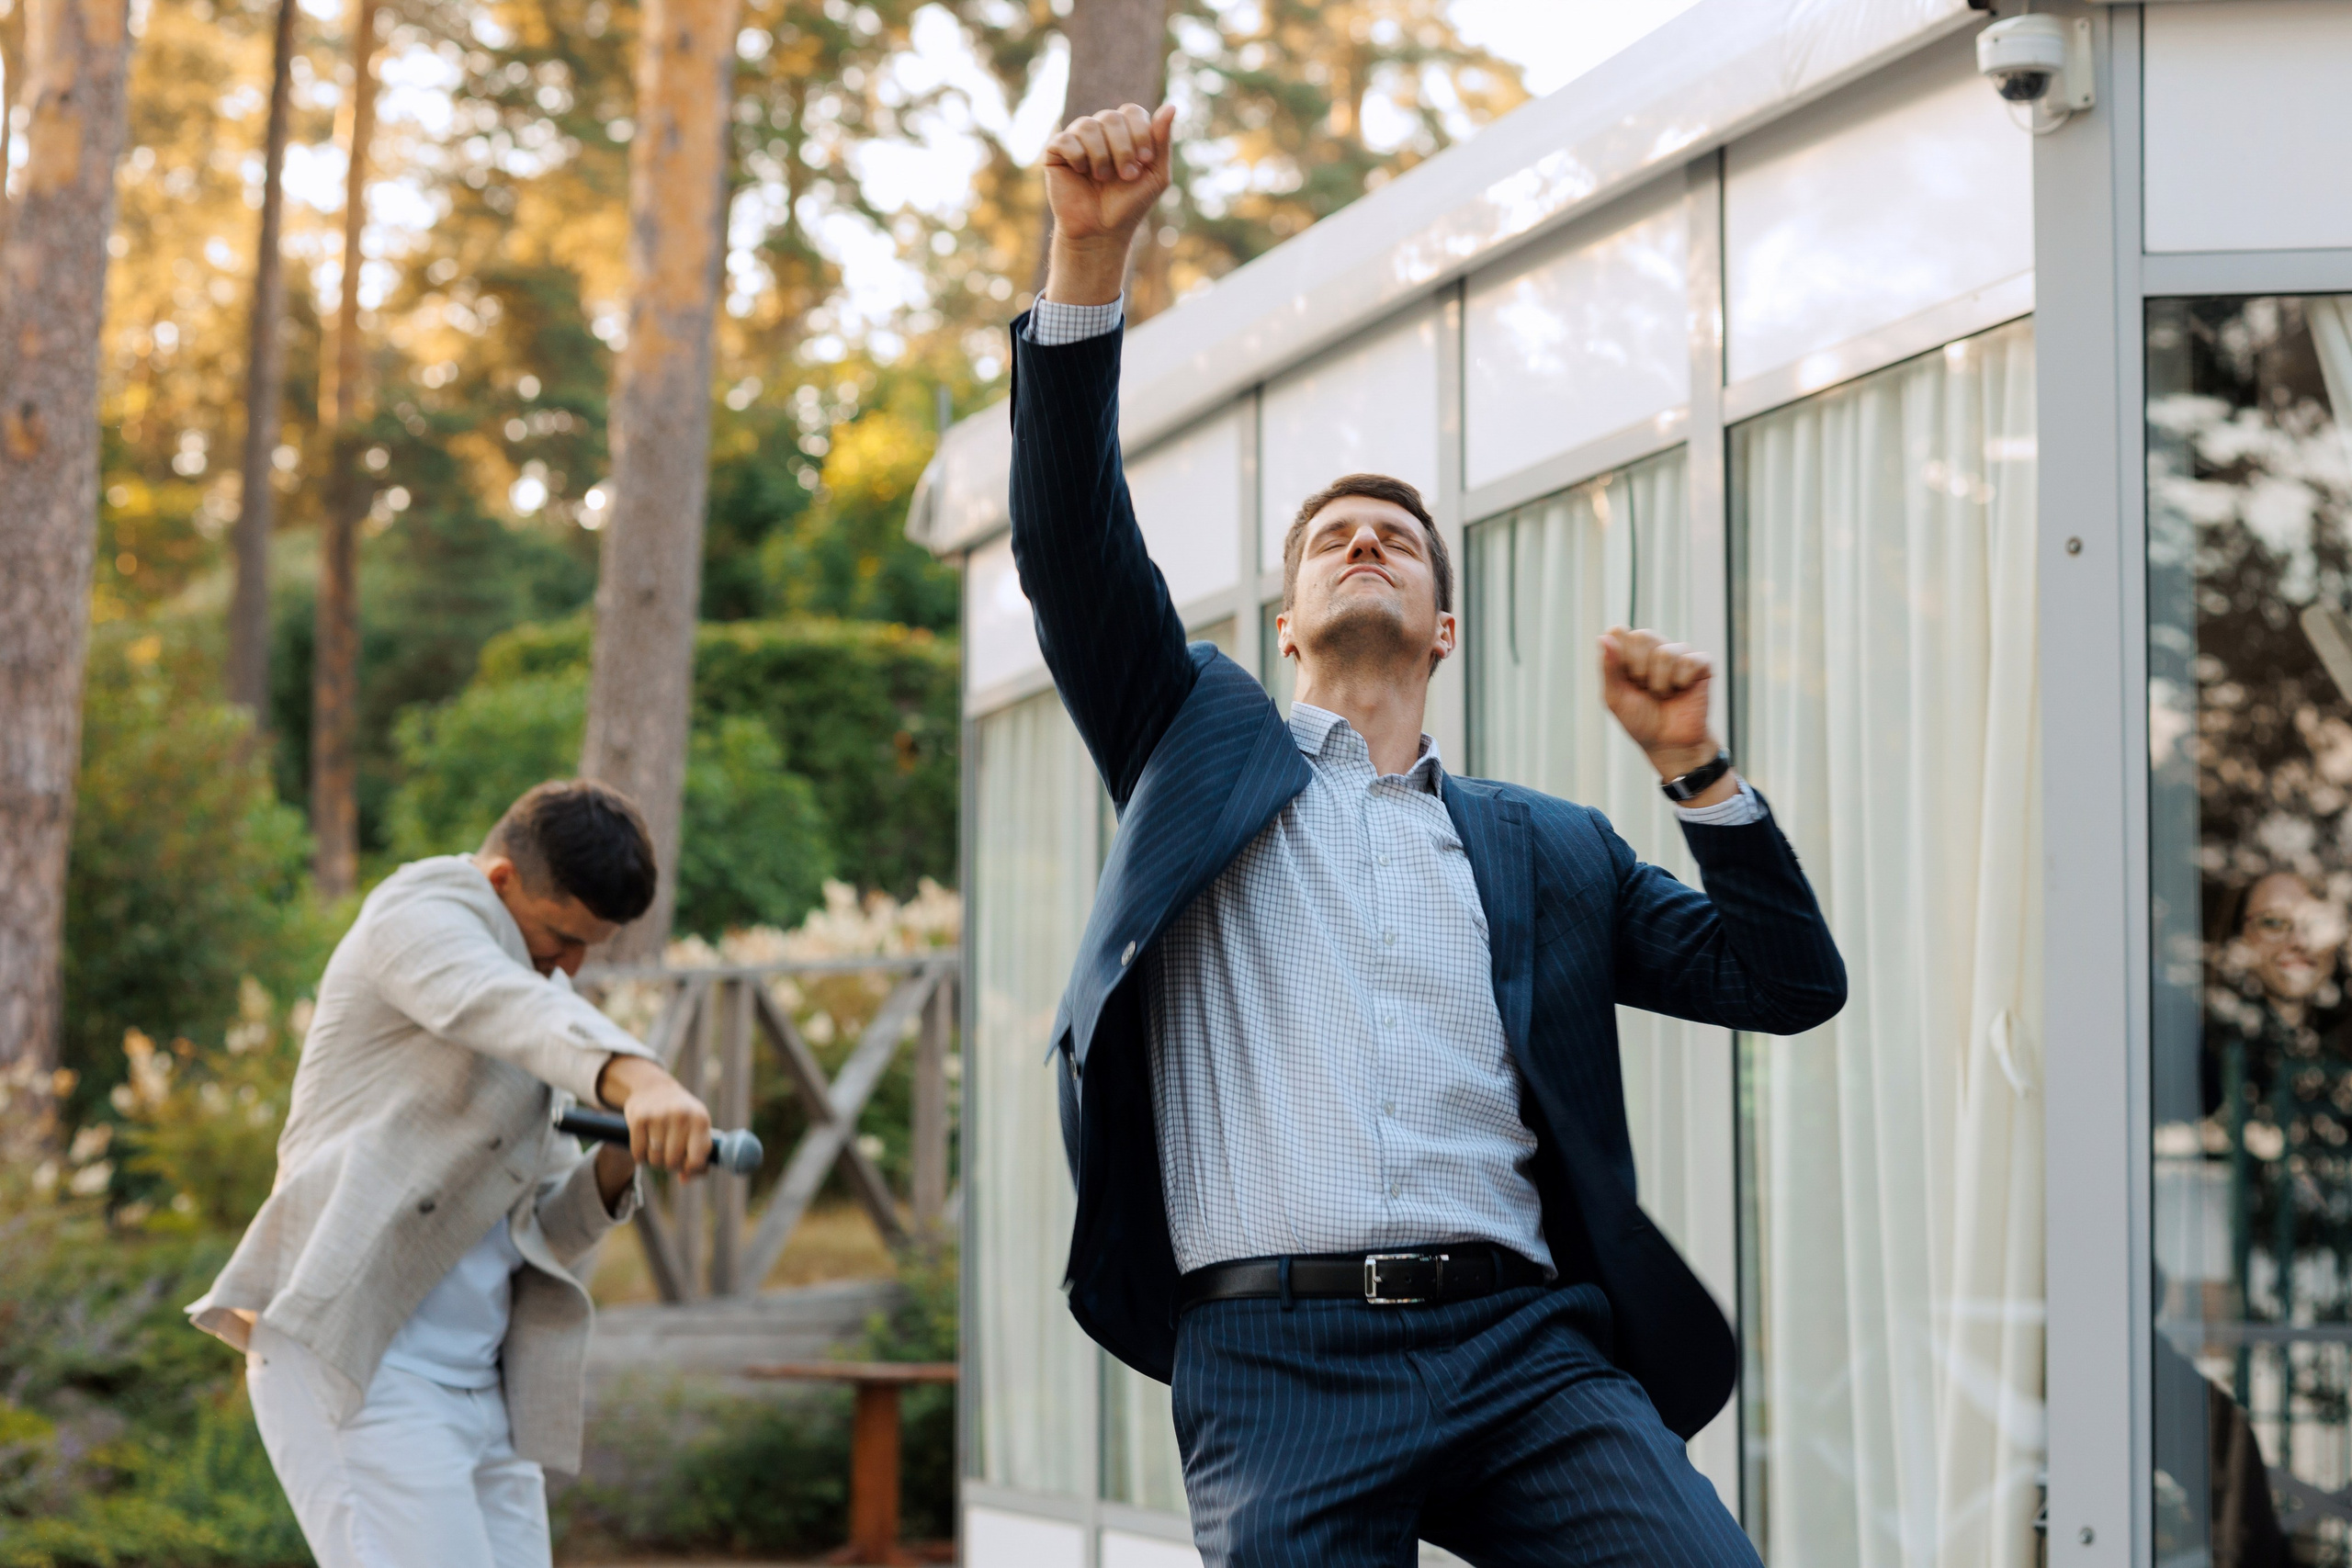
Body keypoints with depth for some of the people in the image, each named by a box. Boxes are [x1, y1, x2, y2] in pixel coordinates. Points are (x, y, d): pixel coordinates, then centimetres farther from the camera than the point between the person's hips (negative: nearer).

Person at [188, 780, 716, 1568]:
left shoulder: (534, 983, 22)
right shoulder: (418, 913, -4)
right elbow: (510, 1009, -30)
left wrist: (613, 1173, -2)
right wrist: (637, 1080, -49)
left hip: (477, 1390, 9)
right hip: (351, 1369, -9)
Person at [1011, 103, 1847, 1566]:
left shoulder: (1547, 849, 23)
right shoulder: (1203, 736, 19)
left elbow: (1790, 985, 20)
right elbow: (1075, 550, 5)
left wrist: (1695, 761, 10)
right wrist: (1091, 253, -7)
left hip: (1523, 1343, 2)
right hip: (1274, 1352, -1)